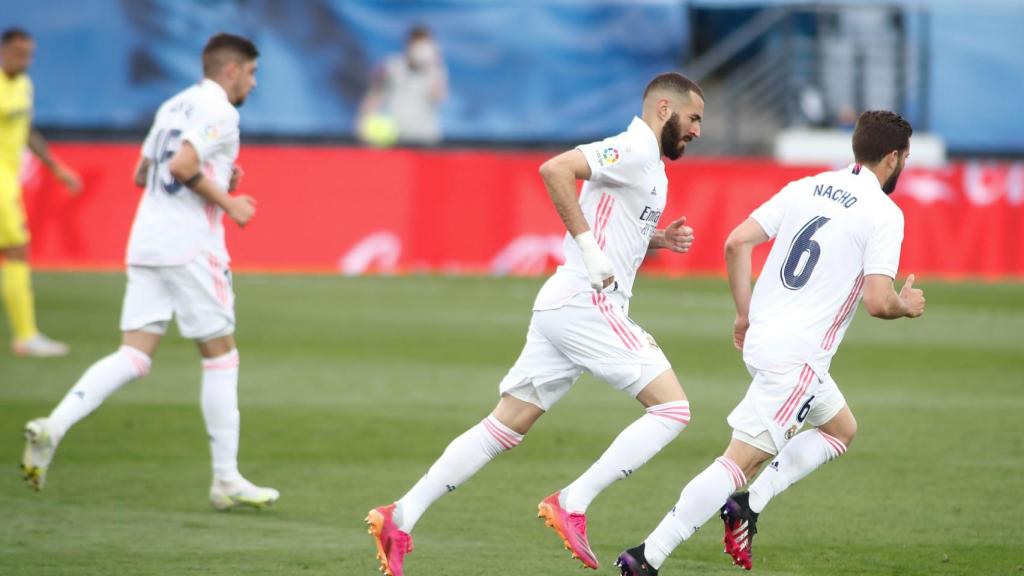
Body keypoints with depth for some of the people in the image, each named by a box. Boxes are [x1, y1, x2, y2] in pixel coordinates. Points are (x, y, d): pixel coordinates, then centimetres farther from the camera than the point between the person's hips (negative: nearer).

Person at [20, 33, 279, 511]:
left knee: (134, 356, 0)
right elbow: (183, 165, -20)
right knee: (220, 356, 3)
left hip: (145, 246, 8)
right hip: (190, 247, -8)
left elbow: (142, 174, 24)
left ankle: (52, 427, -20)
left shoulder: (174, 107, 20)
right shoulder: (219, 112, -7)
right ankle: (226, 481, 5)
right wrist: (228, 202, -10)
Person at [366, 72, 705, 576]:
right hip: (586, 305, -10)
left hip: (563, 308, 10)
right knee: (672, 408, -9)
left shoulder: (647, 166, 21)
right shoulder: (631, 150, -10)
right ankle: (571, 505, -12)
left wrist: (658, 239, 14)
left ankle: (399, 518, 7)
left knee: (504, 427, 9)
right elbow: (555, 169, -23)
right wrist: (589, 246, -23)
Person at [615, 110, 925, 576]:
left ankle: (748, 504, 13)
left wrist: (744, 315, 13)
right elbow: (877, 302, -16)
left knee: (841, 430, 26)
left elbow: (737, 243, 5)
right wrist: (906, 306, 6)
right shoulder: (884, 214, -9)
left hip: (761, 339, 8)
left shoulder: (806, 187, 10)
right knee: (740, 461, -8)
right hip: (798, 357, -8)